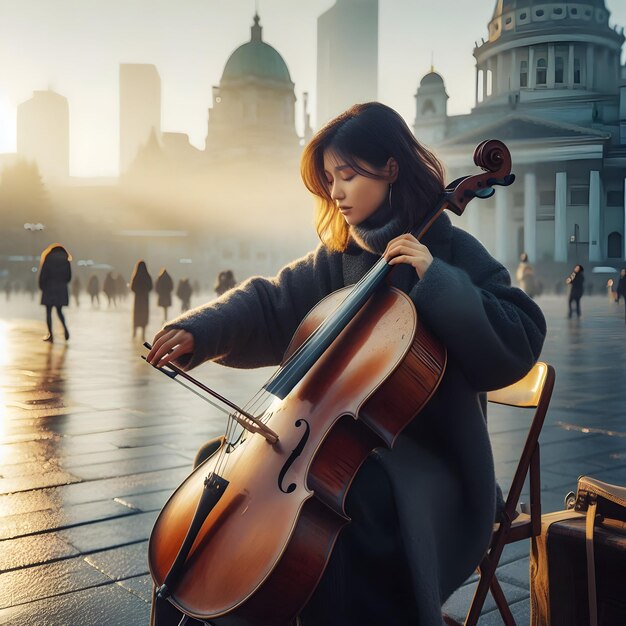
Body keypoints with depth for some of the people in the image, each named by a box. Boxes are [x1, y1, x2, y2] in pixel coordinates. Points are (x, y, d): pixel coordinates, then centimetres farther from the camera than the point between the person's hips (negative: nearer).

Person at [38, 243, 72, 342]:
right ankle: (65, 328, -7)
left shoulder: (48, 259, -8)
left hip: (49, 289, -3)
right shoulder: (66, 260, 0)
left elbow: (43, 274, -8)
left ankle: (50, 335, 2)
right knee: (59, 310, 16)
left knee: (48, 312, 4)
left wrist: (42, 286, 7)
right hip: (62, 289, 3)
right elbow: (69, 276, 5)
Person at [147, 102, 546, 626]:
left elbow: (519, 345, -17)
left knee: (343, 510, -33)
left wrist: (434, 279, -24)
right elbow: (268, 306, 3)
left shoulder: (453, 253, -7)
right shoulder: (338, 259, 9)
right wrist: (198, 330, -14)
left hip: (424, 453, -6)